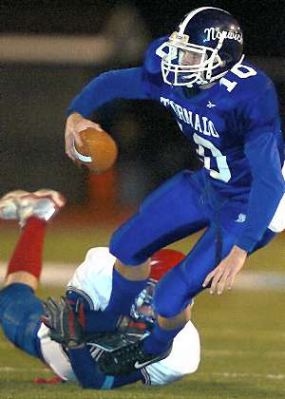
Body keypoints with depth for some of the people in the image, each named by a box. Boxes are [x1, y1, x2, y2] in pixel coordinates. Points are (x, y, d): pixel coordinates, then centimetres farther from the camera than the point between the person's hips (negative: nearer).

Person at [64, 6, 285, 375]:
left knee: (170, 299, -7)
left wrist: (239, 251, -47)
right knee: (127, 246, 16)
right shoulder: (170, 77, -15)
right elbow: (113, 84, 3)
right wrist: (76, 114, -18)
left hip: (248, 207, -7)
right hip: (207, 184, 7)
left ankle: (155, 349, 29)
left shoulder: (248, 98, -37)